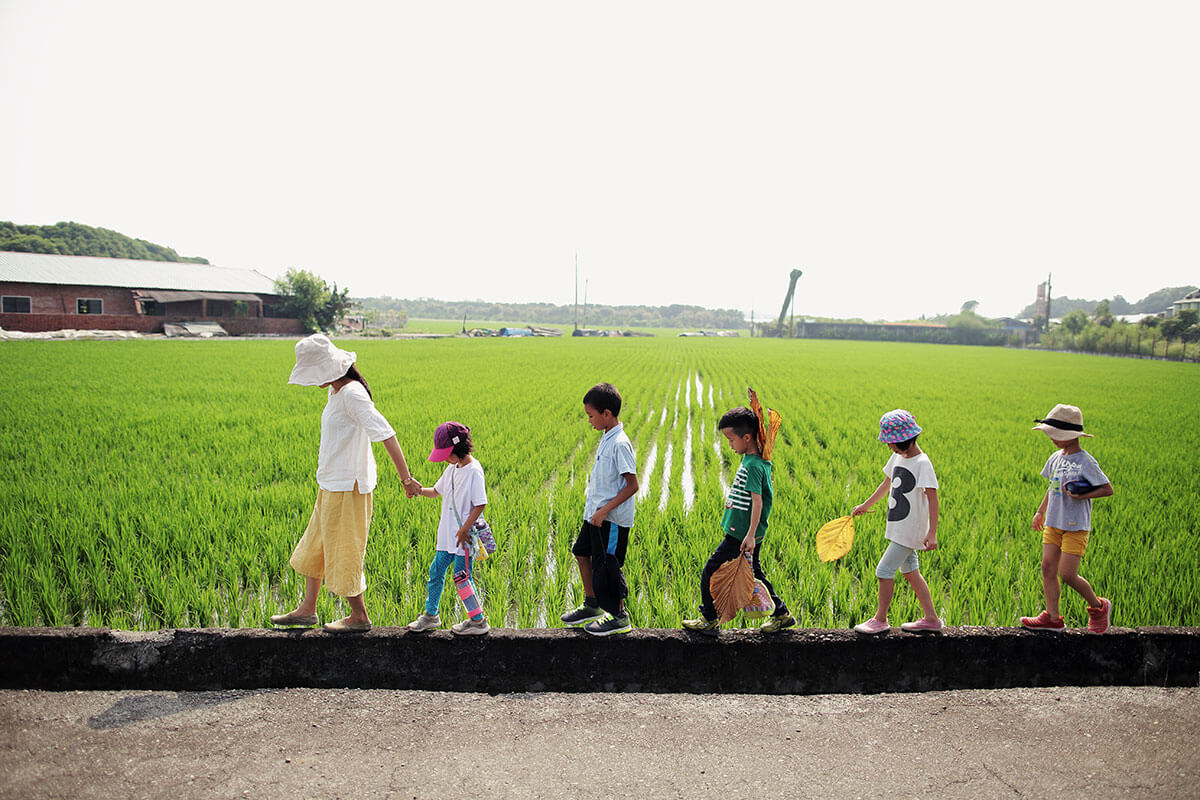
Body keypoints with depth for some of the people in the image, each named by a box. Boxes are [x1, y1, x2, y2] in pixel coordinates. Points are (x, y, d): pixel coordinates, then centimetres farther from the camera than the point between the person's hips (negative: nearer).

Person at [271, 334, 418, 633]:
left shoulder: (352, 394, -23)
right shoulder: (336, 392, 7)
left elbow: (386, 433, -28)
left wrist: (405, 477, -30)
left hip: (347, 487, -10)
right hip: (330, 485, 10)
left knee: (342, 552, 3)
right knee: (315, 545, 20)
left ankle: (359, 617, 20)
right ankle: (307, 609, 35)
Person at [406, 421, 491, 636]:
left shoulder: (474, 471, -16)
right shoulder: (452, 469, 10)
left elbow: (480, 504, -18)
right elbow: (437, 491, 21)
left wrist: (464, 529, -17)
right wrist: (419, 490, 2)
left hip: (464, 536, -8)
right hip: (447, 535, 8)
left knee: (461, 576, -3)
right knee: (436, 571, 13)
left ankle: (478, 620, 11)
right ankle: (430, 615, 28)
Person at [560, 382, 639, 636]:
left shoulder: (620, 444, -21)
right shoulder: (606, 438, 8)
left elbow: (632, 485, -22)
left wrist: (605, 510, -23)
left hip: (612, 519, -10)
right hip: (596, 513, 10)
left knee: (607, 566, 0)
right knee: (582, 553, 17)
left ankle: (620, 617, 17)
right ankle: (592, 606, 32)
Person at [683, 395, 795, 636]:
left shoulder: (753, 465, -20)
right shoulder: (756, 459, 8)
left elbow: (757, 501, -26)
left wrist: (750, 535, -27)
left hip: (741, 535, -10)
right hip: (745, 533, 10)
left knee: (711, 572, -1)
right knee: (753, 574, 20)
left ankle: (709, 620, 10)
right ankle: (781, 614, 29)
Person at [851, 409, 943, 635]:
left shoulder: (922, 463, -18)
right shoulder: (897, 457, 6)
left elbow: (932, 498, -19)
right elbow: (887, 484, 20)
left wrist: (932, 533, -23)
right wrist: (866, 505, 26)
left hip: (910, 530, -8)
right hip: (900, 528, 8)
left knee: (884, 571, -5)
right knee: (910, 572, 15)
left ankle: (880, 619, 10)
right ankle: (931, 619, 26)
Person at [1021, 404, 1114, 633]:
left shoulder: (1086, 462, -13)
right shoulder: (1056, 458, 8)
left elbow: (1108, 489, -10)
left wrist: (1082, 496, -21)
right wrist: (1041, 511, 21)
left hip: (1076, 526, -7)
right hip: (1053, 523, 7)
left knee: (1067, 574, -5)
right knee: (1048, 567, 2)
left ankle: (1098, 607, 21)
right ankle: (1052, 617, 10)